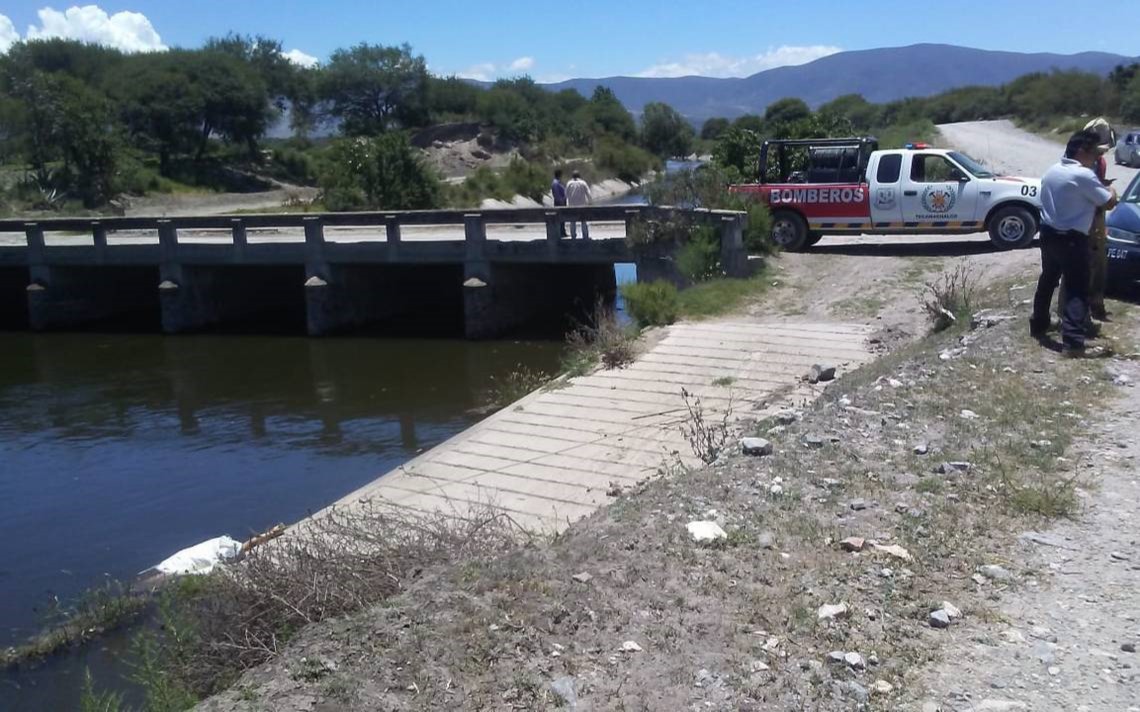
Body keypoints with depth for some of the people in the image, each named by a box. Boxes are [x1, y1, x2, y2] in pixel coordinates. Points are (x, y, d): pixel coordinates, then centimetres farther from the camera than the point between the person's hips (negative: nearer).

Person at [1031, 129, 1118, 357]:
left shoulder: (1051, 171, 9)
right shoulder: (1083, 175, -17)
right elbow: (1109, 203, -13)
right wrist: (1111, 190, 10)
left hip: (1048, 234, 8)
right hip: (1071, 239, -8)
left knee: (1047, 280, 22)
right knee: (1077, 289, -5)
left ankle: (1038, 324, 33)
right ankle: (1072, 342, -11)